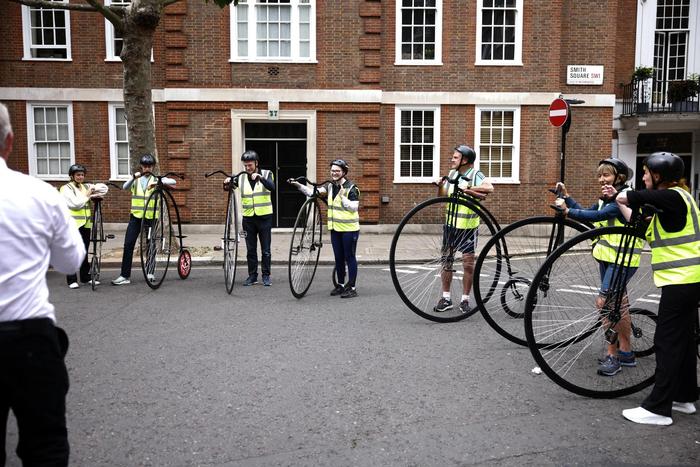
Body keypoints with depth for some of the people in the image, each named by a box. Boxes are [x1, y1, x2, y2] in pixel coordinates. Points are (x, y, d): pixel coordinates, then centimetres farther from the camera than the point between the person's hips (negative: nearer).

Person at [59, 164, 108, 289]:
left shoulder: (86, 187, 15)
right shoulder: (66, 188, -2)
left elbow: (104, 188, 15)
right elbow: (76, 204, -14)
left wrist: (93, 189, -2)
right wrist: (88, 196, -2)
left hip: (85, 224, 6)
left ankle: (85, 277, 19)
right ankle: (72, 280, -1)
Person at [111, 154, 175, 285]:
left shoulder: (156, 179, 3)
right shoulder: (136, 179, 8)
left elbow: (173, 182, -14)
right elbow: (125, 187, -12)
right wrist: (134, 177, -30)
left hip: (151, 216, -1)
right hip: (136, 216, 1)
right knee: (128, 245, -4)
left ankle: (149, 272, 21)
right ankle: (125, 276, -1)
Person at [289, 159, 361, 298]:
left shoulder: (351, 188, -11)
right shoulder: (330, 186, 8)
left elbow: (354, 208, -17)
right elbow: (313, 192, 1)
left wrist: (342, 196, -21)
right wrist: (298, 185, -10)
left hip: (349, 229, -6)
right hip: (335, 228, 6)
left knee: (349, 257, -1)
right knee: (338, 258, 13)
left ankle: (352, 288, 5)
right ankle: (341, 285, 24)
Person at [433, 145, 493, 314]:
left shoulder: (475, 175, -10)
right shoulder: (452, 174, 6)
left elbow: (489, 188, -30)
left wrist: (467, 189, -33)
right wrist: (439, 185, -4)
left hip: (468, 227, -5)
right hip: (450, 225, 5)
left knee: (468, 263, 0)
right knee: (446, 260, 6)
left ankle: (465, 300, 13)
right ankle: (446, 298, 16)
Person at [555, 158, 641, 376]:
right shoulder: (606, 198, 10)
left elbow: (596, 216, -29)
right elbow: (587, 213, 7)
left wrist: (567, 211, -29)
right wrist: (566, 196, 3)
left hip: (623, 259, -9)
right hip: (607, 257, 10)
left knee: (604, 302, -15)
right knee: (617, 303, 15)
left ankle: (612, 356, -5)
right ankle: (626, 353, 28)